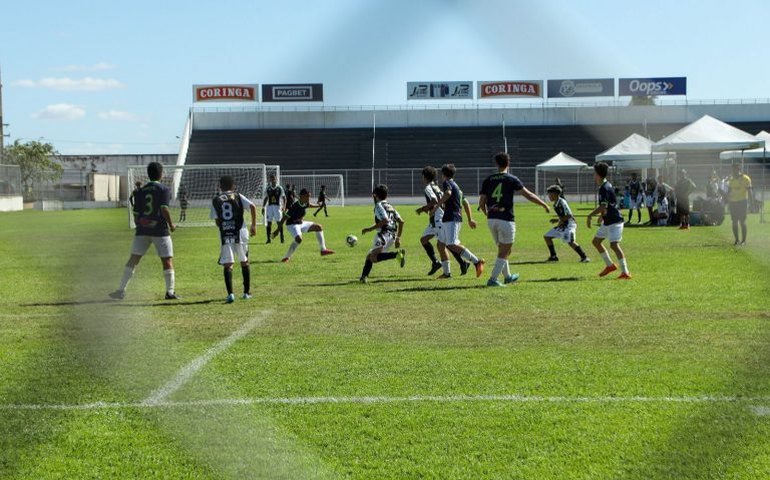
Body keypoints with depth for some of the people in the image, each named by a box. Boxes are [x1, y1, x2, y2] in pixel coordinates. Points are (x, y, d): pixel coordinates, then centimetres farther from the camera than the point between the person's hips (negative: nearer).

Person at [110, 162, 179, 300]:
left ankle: (121, 290, 1)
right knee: (167, 260, 3)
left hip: (142, 230, 4)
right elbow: (164, 209, -15)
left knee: (133, 260, 4)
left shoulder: (140, 192, 10)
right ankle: (170, 292, -1)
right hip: (160, 230, -4)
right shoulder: (164, 190, -4)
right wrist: (171, 225, -3)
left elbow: (136, 214, 9)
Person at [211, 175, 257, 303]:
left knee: (227, 265, 0)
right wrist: (254, 225, -1)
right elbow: (252, 206, -7)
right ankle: (247, 292, 22)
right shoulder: (238, 197, 7)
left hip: (224, 235, 0)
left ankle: (230, 294, -15)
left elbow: (217, 221, 7)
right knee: (244, 263, 16)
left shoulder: (215, 200, 9)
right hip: (240, 233, 0)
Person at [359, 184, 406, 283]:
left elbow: (385, 220, -17)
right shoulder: (390, 207, 23)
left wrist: (371, 229, -12)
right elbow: (401, 221, 18)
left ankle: (397, 254, -31)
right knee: (370, 255, 16)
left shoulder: (379, 205, -2)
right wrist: (398, 238, 23)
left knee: (373, 257, -20)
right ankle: (364, 277, 6)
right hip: (392, 236, 9)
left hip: (384, 235, -9)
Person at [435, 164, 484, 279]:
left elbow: (448, 193, -28)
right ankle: (447, 272, 12)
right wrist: (470, 219, 32)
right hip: (447, 220, 10)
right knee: (441, 245, 11)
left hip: (451, 219, -10)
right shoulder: (456, 186, 23)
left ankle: (477, 261, -22)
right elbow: (465, 203, 27)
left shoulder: (447, 183, -4)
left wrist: (437, 205, -25)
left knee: (452, 245, -18)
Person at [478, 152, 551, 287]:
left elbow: (481, 202, 6)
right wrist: (544, 204, 4)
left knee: (502, 250, 21)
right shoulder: (511, 179, -5)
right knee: (504, 252, 2)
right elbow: (528, 195, -7)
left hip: (491, 220, 5)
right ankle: (492, 279, -8)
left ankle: (507, 276, 34)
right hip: (506, 220, -5)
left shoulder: (488, 180, 6)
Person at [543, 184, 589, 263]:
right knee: (547, 236, 9)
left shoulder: (562, 202, -17)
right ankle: (553, 257, 13)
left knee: (570, 241, -27)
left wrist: (558, 220, -16)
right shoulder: (555, 205, 11)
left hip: (569, 224, -10)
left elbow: (569, 216, -20)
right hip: (562, 225, 10)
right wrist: (559, 221, 6)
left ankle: (584, 257, -18)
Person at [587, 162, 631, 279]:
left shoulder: (604, 188, -19)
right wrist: (602, 216, 27)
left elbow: (603, 207, -27)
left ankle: (625, 272, -16)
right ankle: (610, 265, 23)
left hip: (614, 221, -11)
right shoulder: (606, 185, 11)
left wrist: (590, 216, -20)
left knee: (614, 245, -16)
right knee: (596, 241, 15)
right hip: (607, 221, 11)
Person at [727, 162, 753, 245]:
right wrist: (728, 201, 14)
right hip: (733, 203, 5)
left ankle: (743, 240, 0)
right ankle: (736, 240, 12)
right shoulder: (731, 179, 11)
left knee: (742, 221, -6)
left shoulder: (745, 178, -4)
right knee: (734, 222, 4)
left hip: (742, 202, -5)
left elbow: (749, 191, -6)